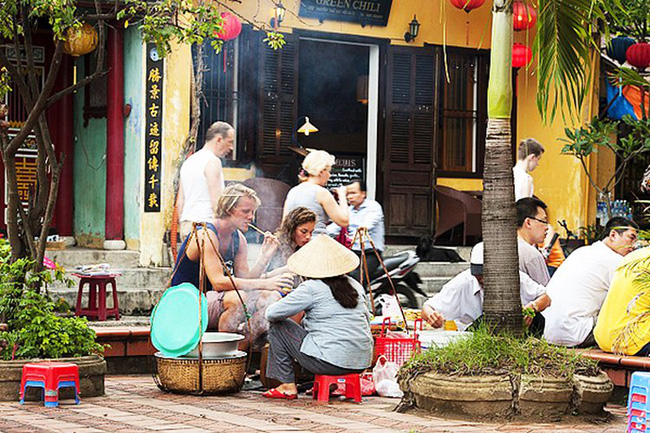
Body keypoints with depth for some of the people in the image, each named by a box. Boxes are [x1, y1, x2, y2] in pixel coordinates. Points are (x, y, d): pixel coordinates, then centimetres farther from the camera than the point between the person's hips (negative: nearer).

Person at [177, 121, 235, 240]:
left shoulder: (188, 162, 19)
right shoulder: (212, 161, -8)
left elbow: (180, 203, 20)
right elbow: (216, 202, -15)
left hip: (186, 225, 9)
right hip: (204, 222, -9)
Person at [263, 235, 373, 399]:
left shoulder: (311, 288, -8)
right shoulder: (355, 285, 10)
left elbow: (272, 314, -7)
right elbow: (367, 320, 20)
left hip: (331, 362, -7)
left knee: (278, 327, 10)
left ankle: (288, 386, 11)